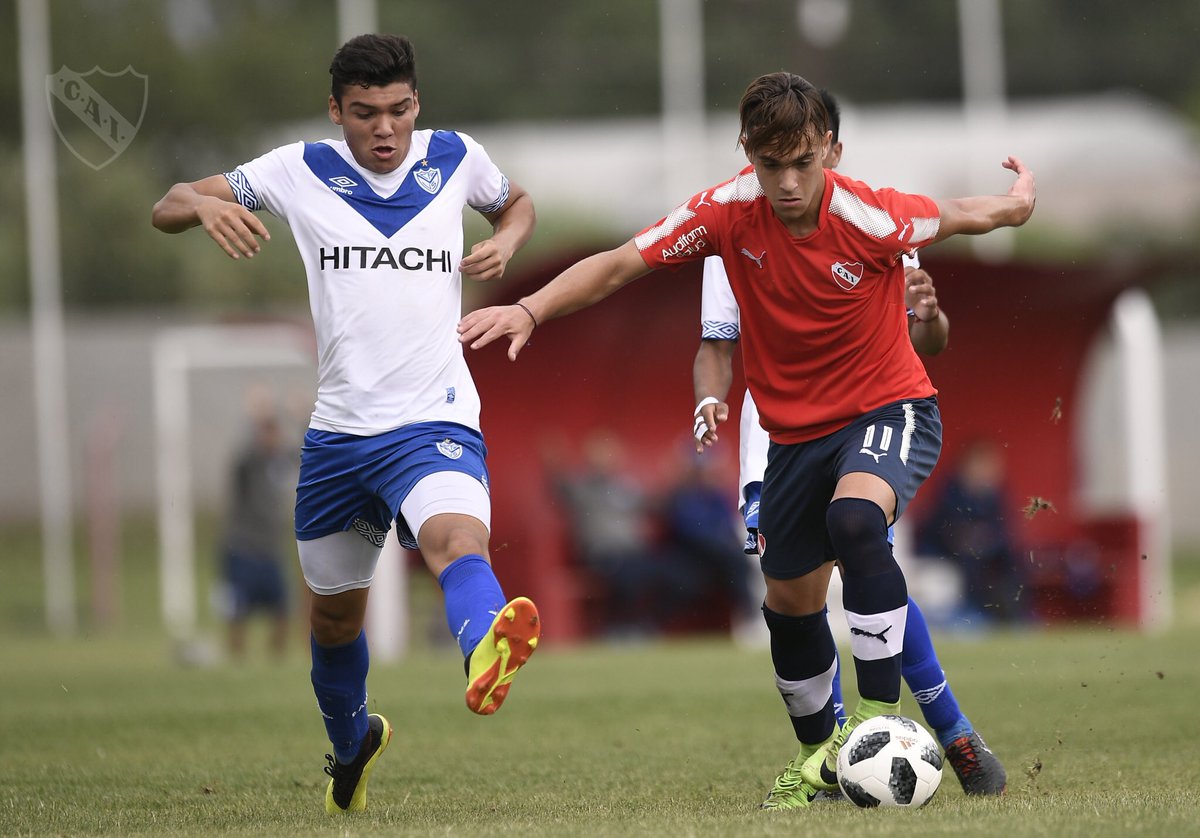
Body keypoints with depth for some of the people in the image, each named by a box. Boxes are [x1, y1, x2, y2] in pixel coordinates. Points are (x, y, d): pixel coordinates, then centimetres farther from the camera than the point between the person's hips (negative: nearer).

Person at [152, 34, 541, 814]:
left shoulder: (455, 159, 2)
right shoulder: (300, 171, 1)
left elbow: (518, 202, 25)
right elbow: (168, 209, 2)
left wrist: (504, 241, 0)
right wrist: (206, 204, -23)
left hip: (434, 420, -3)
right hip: (339, 427, 3)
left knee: (457, 536, -35)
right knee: (335, 611, 18)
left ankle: (488, 654, -67)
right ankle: (352, 743, 46)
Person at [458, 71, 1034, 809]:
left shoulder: (870, 218, -24)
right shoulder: (727, 213, -16)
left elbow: (962, 216, -4)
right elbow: (619, 265, -15)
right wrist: (530, 310, -27)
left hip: (890, 409, -5)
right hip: (796, 431, 5)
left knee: (855, 518, -35)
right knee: (790, 601, 13)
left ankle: (881, 716, -26)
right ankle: (821, 754, 37)